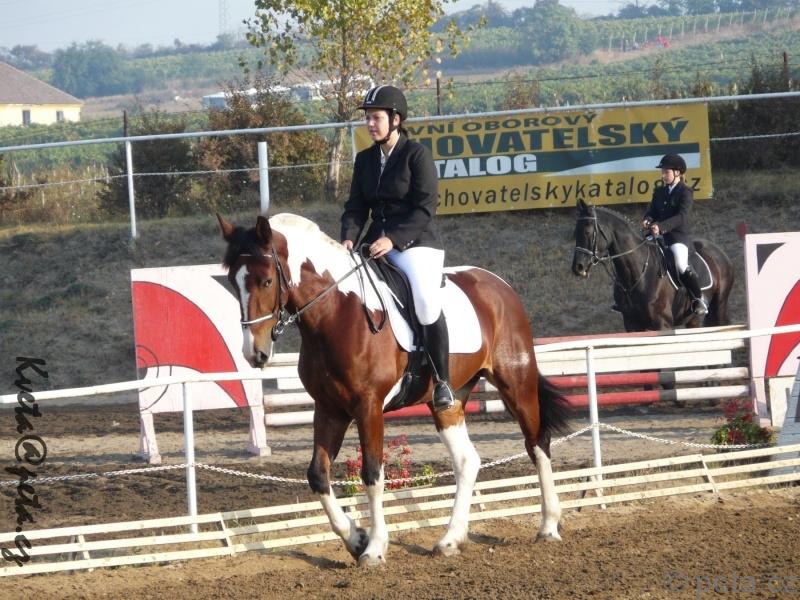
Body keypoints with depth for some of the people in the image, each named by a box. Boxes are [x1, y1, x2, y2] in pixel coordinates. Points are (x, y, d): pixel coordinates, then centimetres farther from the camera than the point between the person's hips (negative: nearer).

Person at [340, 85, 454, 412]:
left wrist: (393, 238, -22)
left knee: (427, 303, -28)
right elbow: (356, 206, 10)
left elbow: (425, 208, -12)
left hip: (417, 241, -7)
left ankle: (442, 381, -17)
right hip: (377, 244, 7)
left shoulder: (417, 154, -5)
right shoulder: (365, 160, 13)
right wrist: (349, 237, -10)